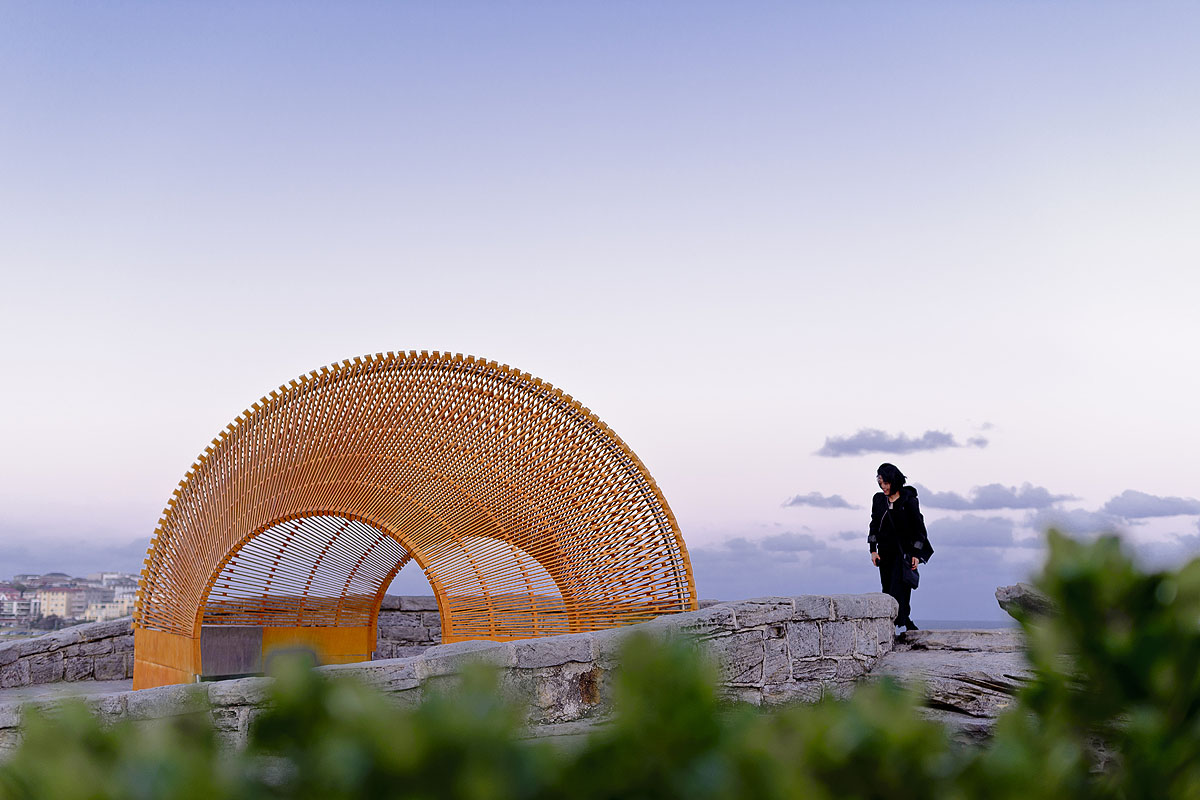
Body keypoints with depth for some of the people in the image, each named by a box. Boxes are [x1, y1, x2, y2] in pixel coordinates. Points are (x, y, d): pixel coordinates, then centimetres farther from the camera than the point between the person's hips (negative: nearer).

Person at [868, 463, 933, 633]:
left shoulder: (908, 500, -7)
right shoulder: (878, 499, 7)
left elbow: (918, 527, -5)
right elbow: (874, 525, 12)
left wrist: (916, 554, -10)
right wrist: (873, 550, 5)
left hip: (904, 551, -5)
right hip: (885, 552, 5)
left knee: (898, 589, -13)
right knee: (888, 589, 2)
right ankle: (907, 623, 12)